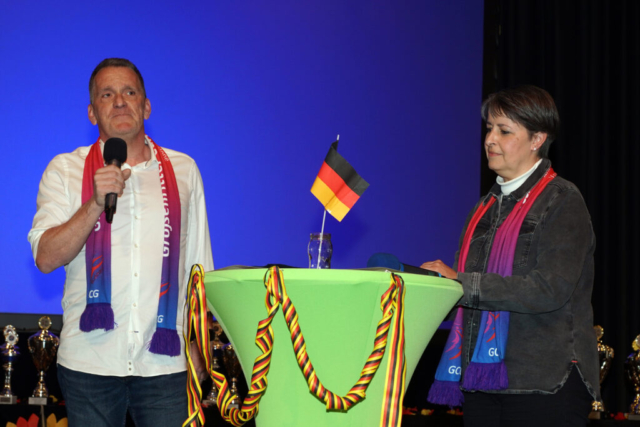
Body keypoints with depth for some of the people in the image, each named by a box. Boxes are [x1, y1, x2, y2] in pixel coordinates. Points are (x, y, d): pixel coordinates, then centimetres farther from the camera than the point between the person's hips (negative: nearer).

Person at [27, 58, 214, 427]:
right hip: (90, 362, -1)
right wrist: (96, 204, -17)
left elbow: (199, 269, 14)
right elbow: (46, 258, -5)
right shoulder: (64, 171, 7)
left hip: (164, 359, 1)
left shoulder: (183, 171, 12)